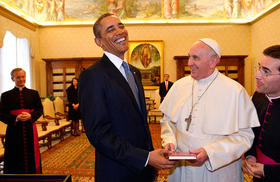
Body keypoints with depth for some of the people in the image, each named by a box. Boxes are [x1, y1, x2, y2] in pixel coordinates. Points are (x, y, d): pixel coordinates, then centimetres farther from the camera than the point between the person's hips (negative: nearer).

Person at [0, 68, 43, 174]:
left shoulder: (33, 93, 7)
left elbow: (40, 109, 6)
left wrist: (30, 116, -13)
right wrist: (16, 118, -17)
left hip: (30, 129, 1)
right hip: (14, 130, -1)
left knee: (31, 156, 8)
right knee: (16, 158, 4)